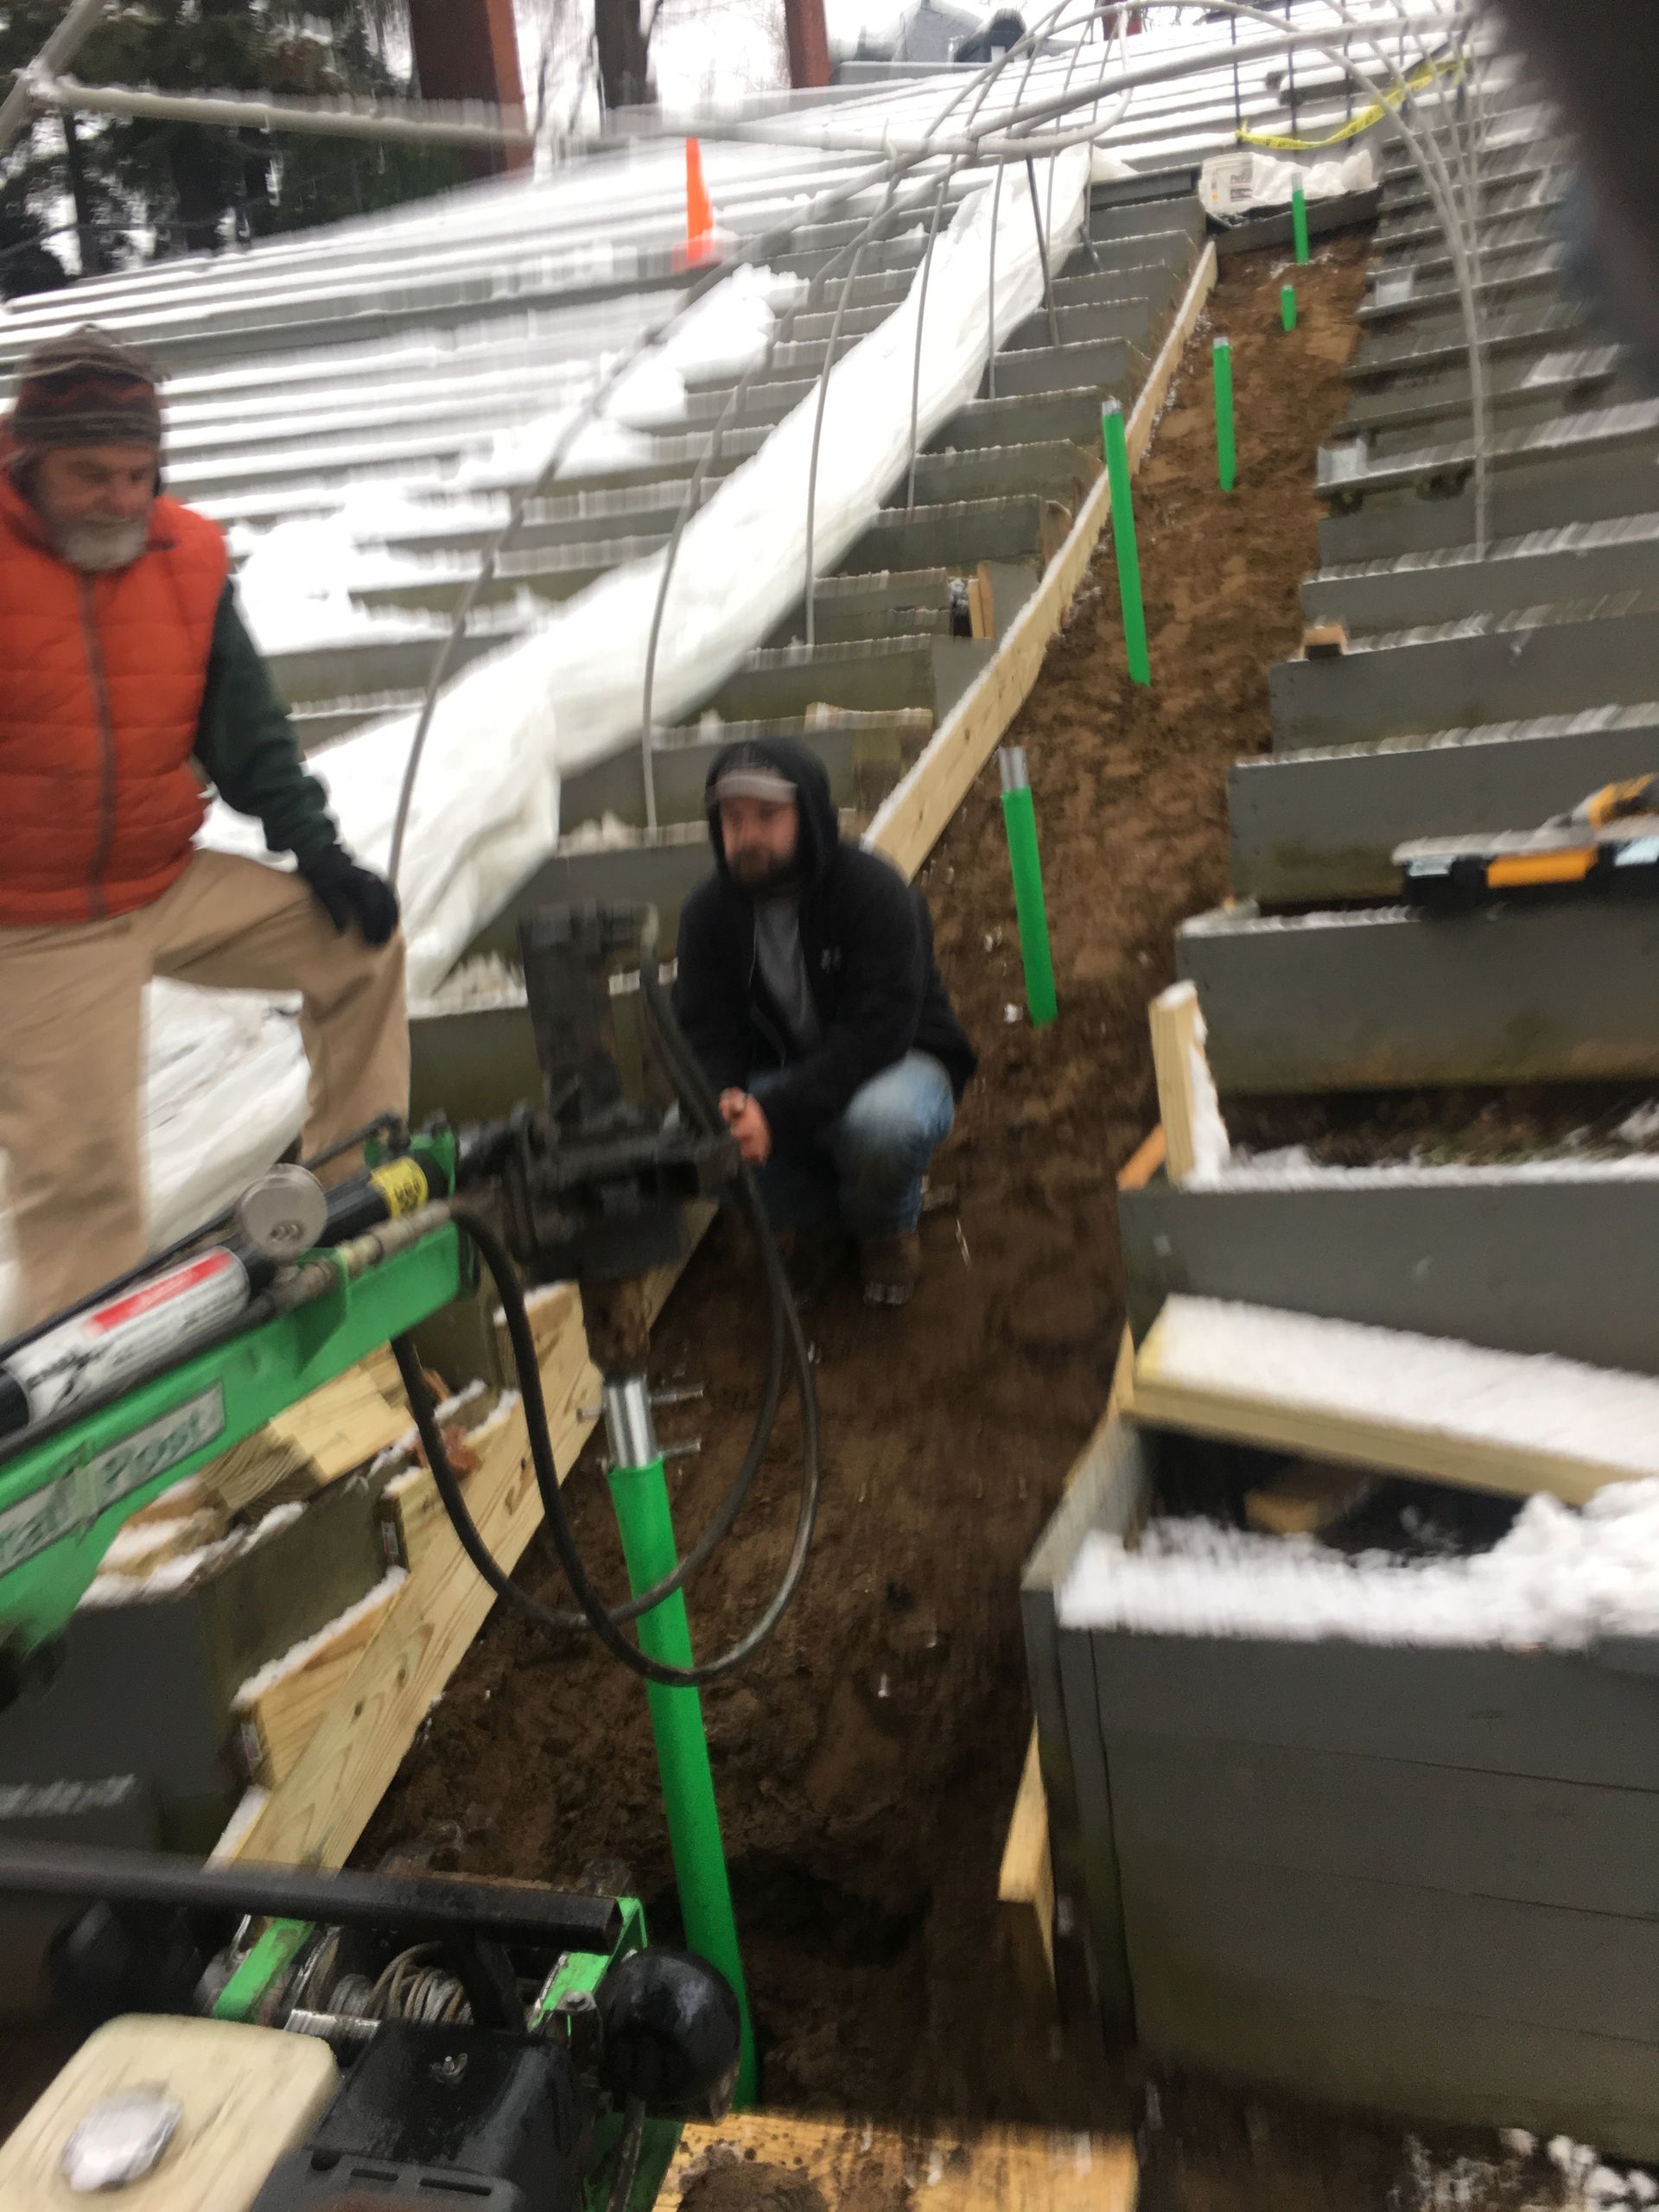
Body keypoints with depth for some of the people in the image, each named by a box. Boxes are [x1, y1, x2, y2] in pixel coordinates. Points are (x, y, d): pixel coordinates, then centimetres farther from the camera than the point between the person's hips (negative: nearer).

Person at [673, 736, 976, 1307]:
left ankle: (888, 1226, -1)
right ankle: (831, 1214, 6)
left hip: (897, 1062, -4)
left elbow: (877, 1031, -30)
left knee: (881, 1122, -41)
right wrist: (723, 1102, -32)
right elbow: (704, 1031, -8)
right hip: (783, 1074, 5)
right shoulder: (709, 912, -5)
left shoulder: (875, 892, -22)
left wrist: (777, 1112, -40)